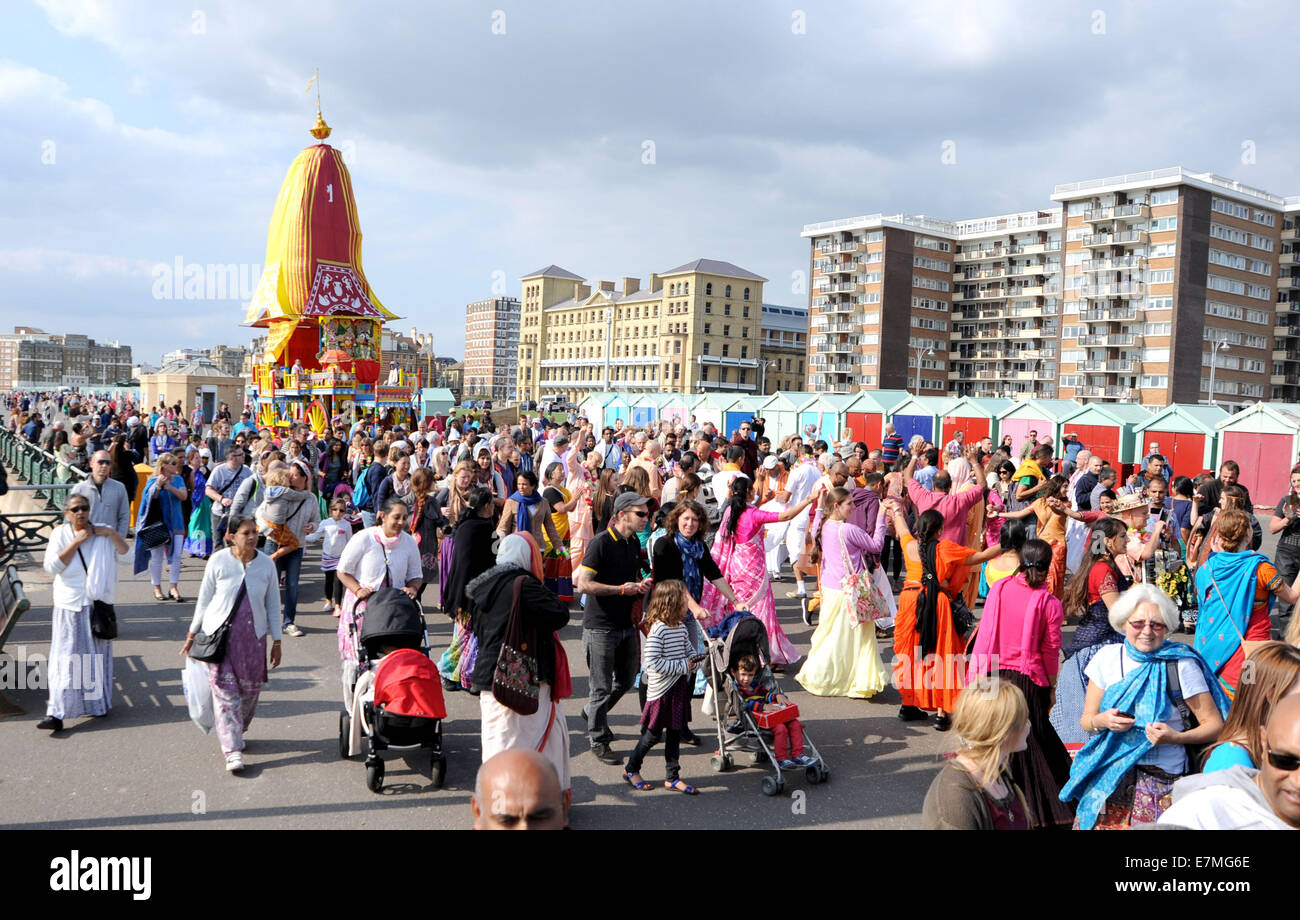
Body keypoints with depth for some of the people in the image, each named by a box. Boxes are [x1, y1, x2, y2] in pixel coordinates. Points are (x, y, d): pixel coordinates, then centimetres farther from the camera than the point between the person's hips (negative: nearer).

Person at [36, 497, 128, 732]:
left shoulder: (102, 533, 1)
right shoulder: (60, 534, -1)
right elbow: (51, 567, -12)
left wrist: (112, 533, -18)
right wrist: (76, 541, -15)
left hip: (97, 605, 1)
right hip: (68, 608, -1)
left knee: (96, 655, 10)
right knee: (65, 658, -4)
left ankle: (97, 703, 25)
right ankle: (56, 714, -4)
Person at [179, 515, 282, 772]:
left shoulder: (266, 564, 0)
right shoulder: (218, 561, -5)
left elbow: (273, 604, 6)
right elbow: (204, 599, 4)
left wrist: (276, 641, 7)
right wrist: (192, 634, 8)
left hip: (253, 636, 2)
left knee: (251, 688, 6)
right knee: (225, 690, -6)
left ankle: (236, 732, 32)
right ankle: (233, 750, -4)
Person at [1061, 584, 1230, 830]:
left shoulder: (1181, 664, -7)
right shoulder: (1108, 657, 2)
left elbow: (1215, 724, -5)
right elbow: (1086, 719, 9)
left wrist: (1177, 737, -22)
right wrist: (1102, 721, -13)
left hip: (1160, 778, -2)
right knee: (1097, 823, -5)